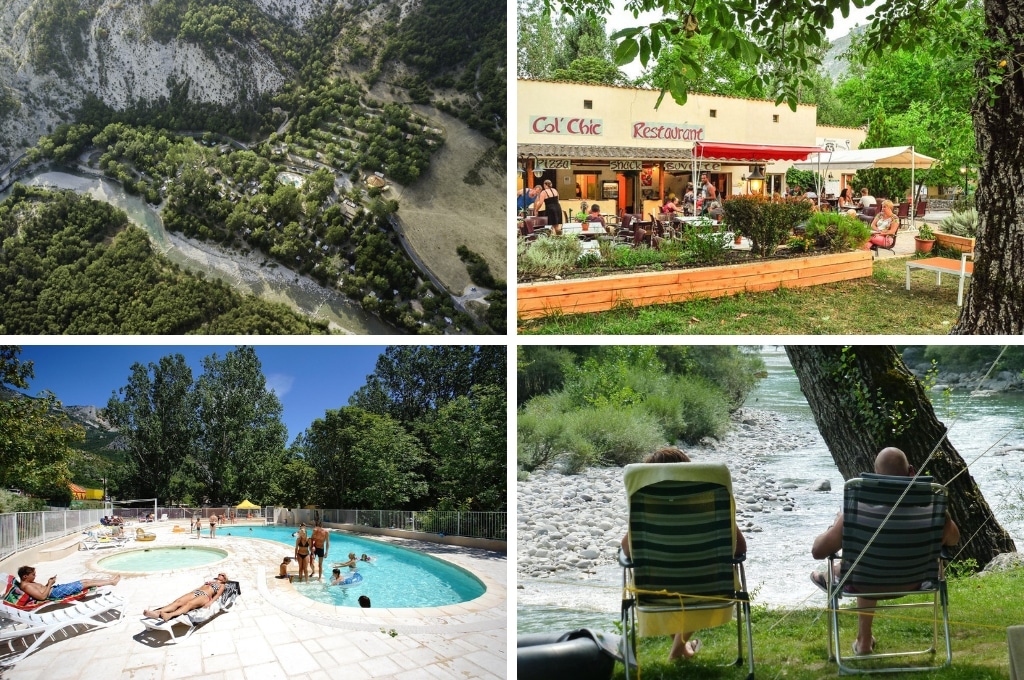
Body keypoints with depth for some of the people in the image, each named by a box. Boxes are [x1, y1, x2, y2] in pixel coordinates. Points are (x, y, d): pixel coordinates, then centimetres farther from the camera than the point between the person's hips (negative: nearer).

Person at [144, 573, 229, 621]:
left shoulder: (222, 585, 23)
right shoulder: (210, 581, 43)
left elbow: (218, 594, 3)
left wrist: (211, 602, -17)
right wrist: (189, 594, 16)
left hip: (205, 596, -6)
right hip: (196, 592, 6)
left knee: (189, 603, -39)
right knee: (178, 601, -24)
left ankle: (170, 615, -68)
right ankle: (156, 612, -49)